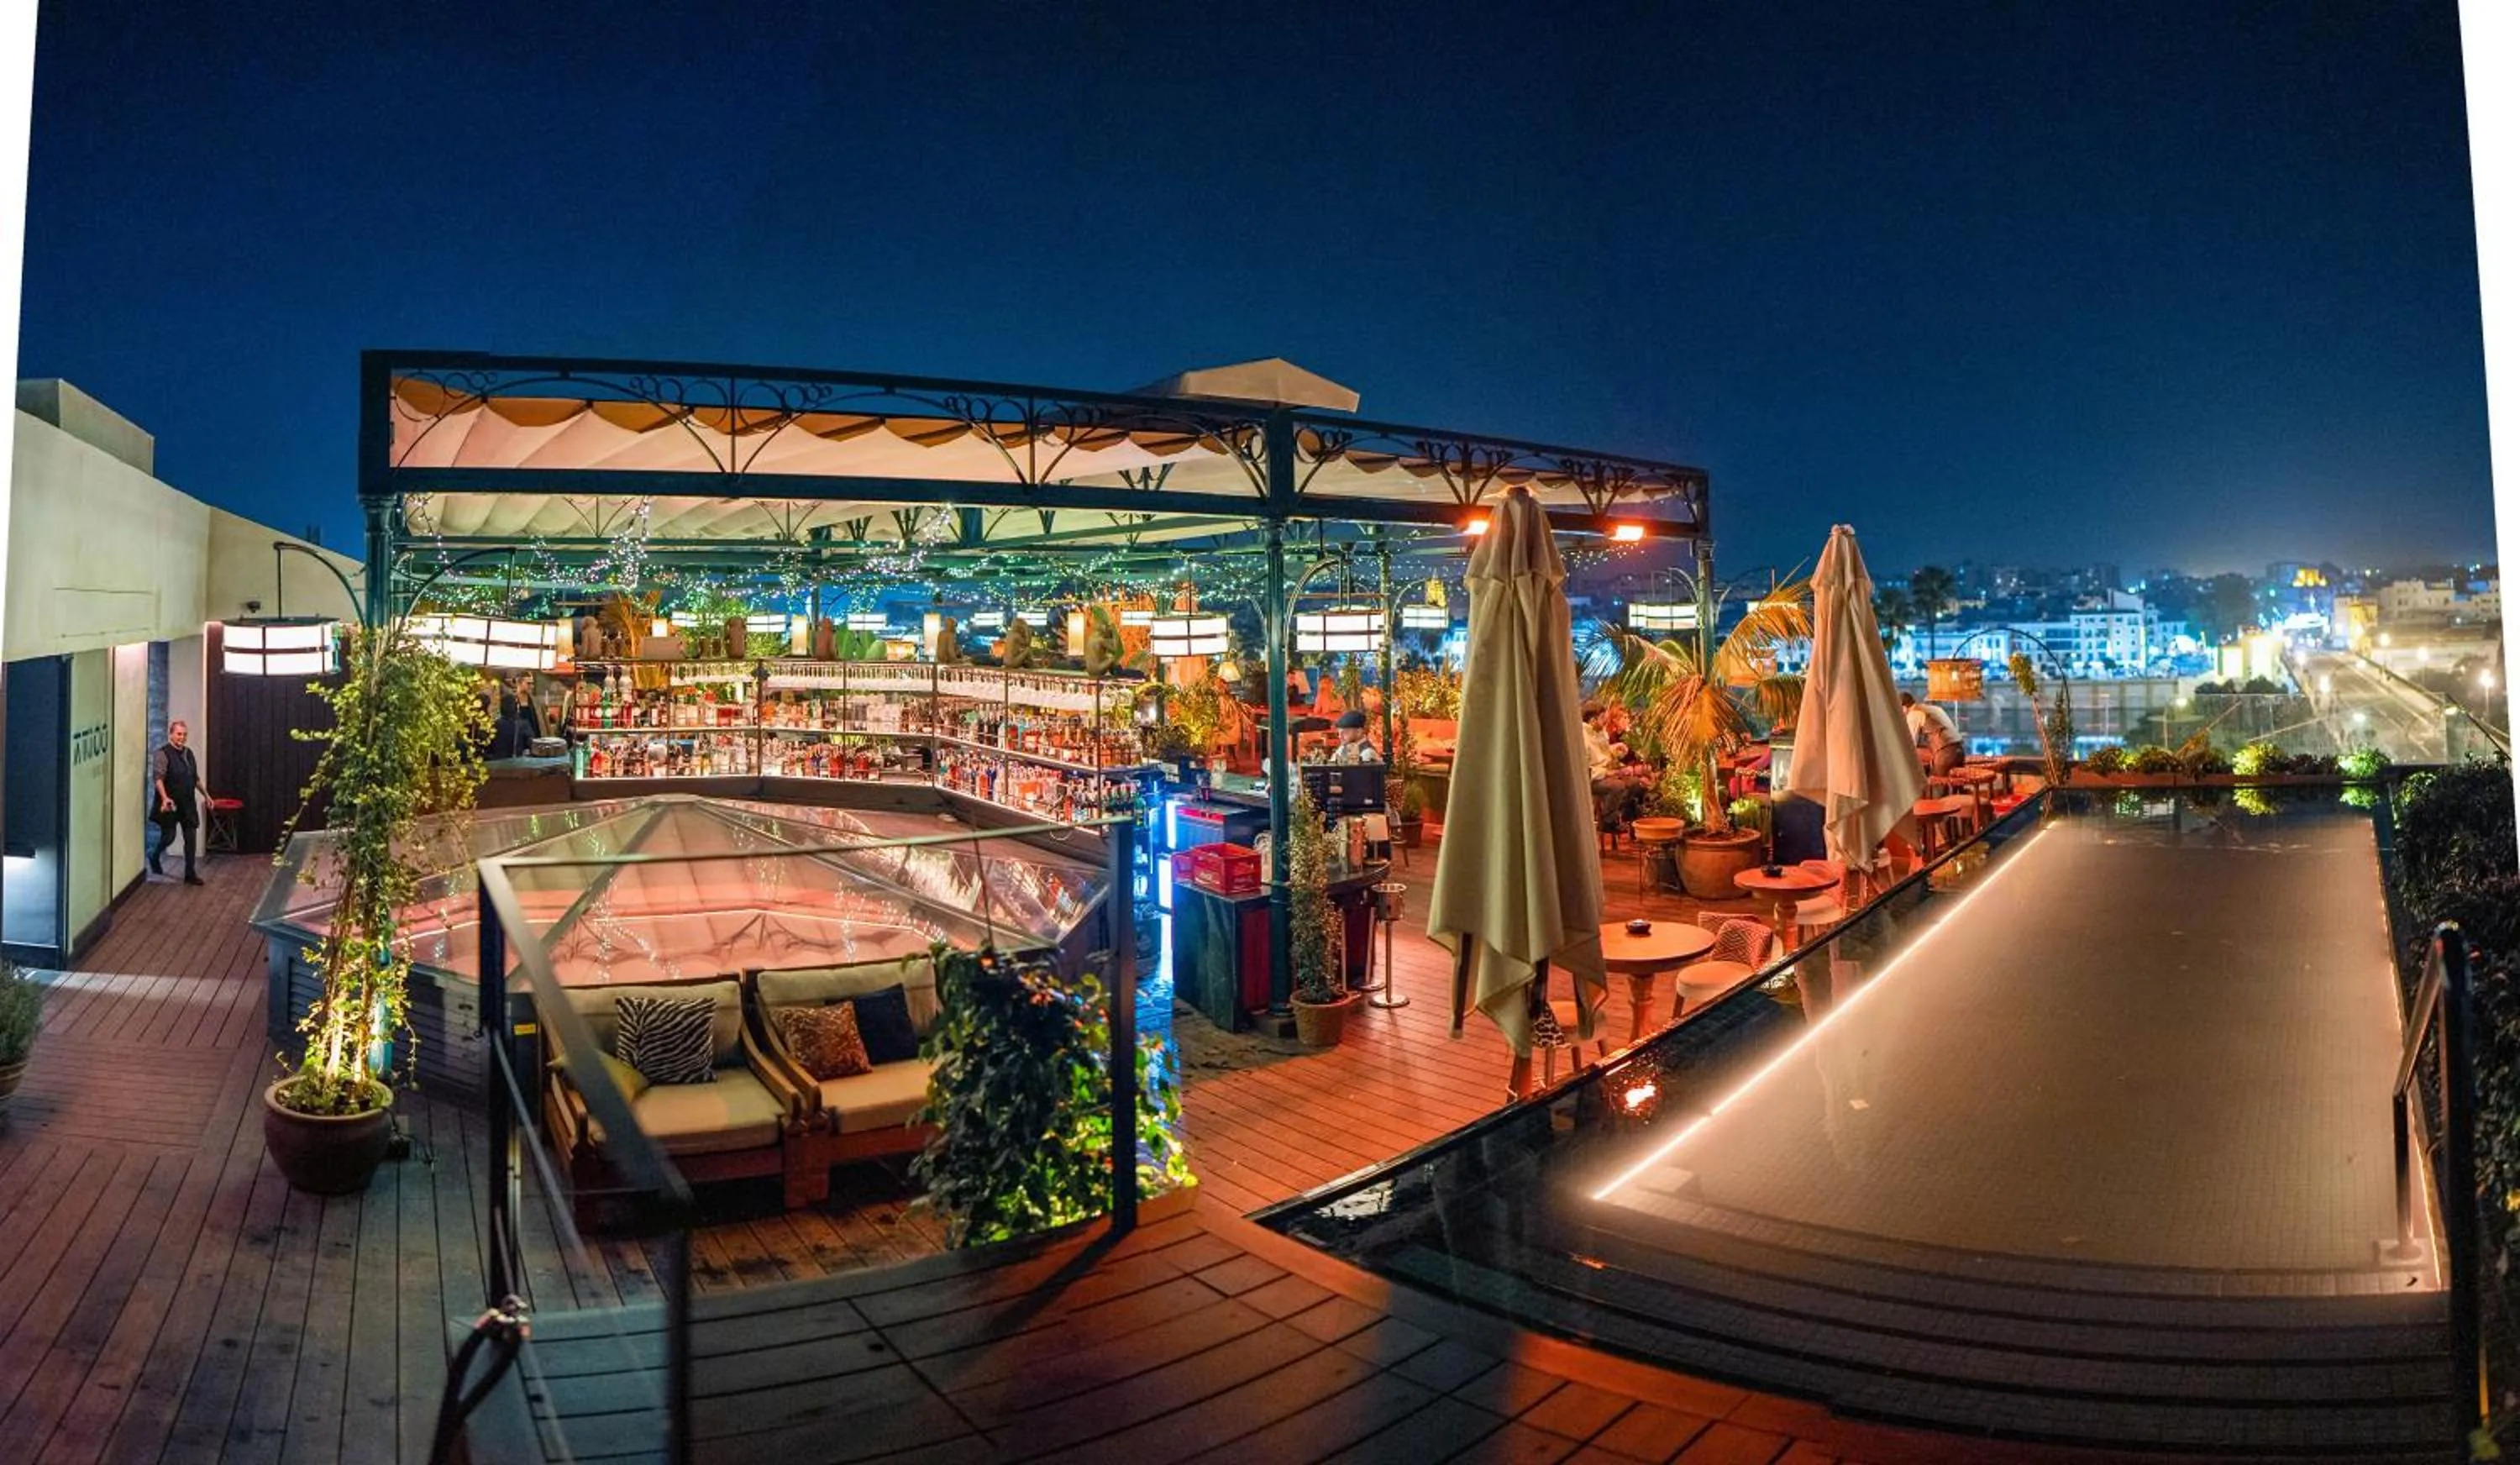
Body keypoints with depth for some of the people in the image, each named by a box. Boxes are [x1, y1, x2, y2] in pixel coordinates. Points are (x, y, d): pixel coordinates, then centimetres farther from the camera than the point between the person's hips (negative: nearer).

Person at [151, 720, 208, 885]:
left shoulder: (188, 753, 10)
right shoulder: (163, 753, -11)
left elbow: (196, 777, 20)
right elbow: (157, 778, -21)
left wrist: (206, 795, 24)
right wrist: (165, 798, -34)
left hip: (188, 804, 6)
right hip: (171, 804, -6)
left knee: (191, 837, 3)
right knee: (169, 837, 4)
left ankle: (190, 873, 8)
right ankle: (154, 857, 37)